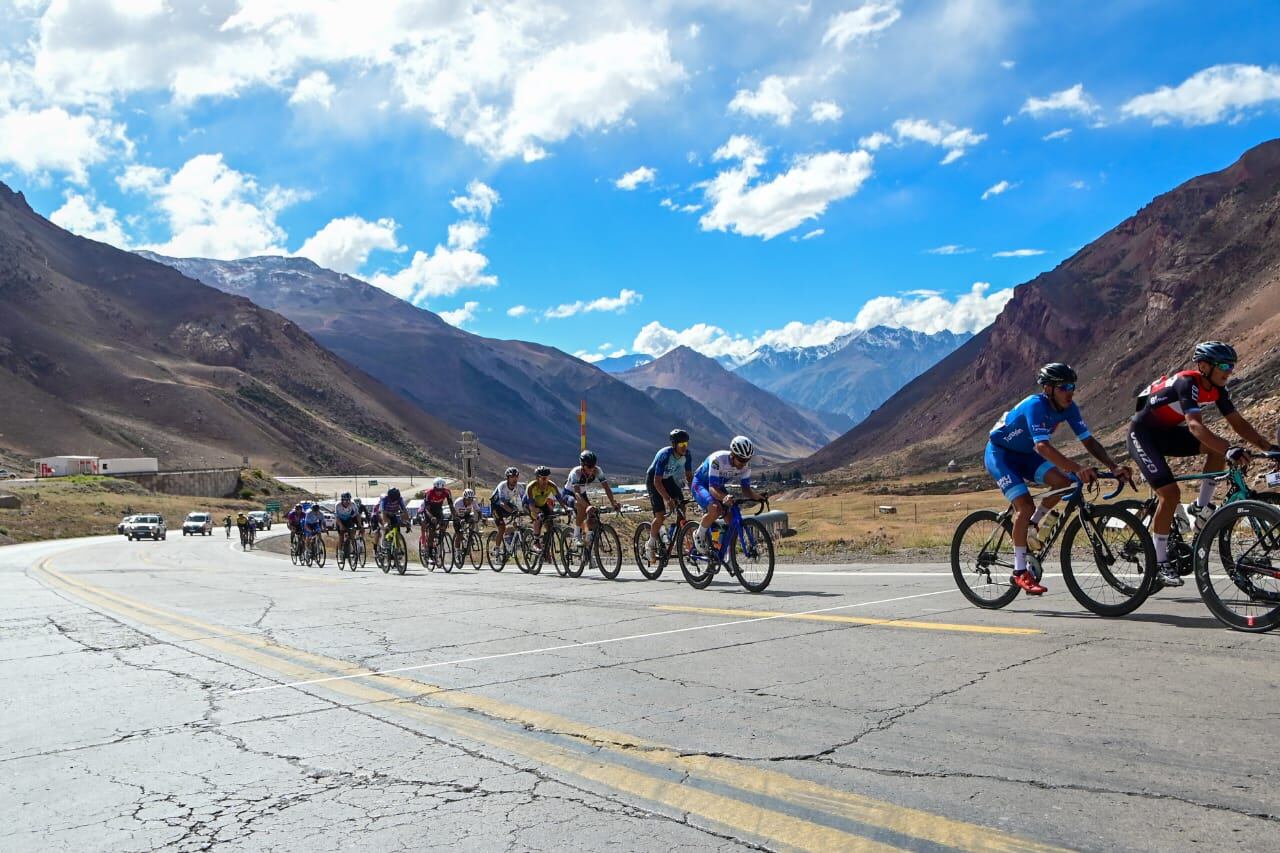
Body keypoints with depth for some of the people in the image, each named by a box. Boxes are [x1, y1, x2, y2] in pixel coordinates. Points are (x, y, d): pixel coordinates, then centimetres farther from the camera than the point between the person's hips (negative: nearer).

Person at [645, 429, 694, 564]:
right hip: (653, 480, -6)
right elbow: (657, 482, -35)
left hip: (669, 479, 6)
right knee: (661, 516, -15)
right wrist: (668, 499, -45)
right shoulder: (664, 455, -34)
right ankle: (650, 545, 5)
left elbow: (689, 476, -6)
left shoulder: (687, 455, -17)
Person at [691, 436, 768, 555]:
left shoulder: (745, 465, -18)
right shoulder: (718, 460, -36)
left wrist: (756, 495, -39)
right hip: (700, 484, -6)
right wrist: (724, 498, -61)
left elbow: (745, 488, -16)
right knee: (716, 509, -35)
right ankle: (699, 535, -8)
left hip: (719, 487, 6)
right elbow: (712, 488, -40)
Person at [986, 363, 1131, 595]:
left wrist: (1114, 467, -24)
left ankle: (1033, 525, 8)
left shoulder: (1068, 408, -10)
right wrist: (1077, 469, -52)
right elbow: (1042, 446, -44)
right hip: (999, 452, -7)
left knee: (1062, 481, -17)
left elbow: (1089, 440, -11)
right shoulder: (1036, 406, -32)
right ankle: (1020, 571, -11)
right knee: (1025, 506, -20)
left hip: (1024, 454, 7)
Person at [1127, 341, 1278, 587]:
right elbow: (1195, 425, -41)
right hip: (1142, 434, -8)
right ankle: (1160, 562, -8)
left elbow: (1238, 423, 0)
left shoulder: (1217, 389, -3)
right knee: (1170, 493, -19)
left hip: (1166, 433, 8)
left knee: (1220, 446, -12)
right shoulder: (1187, 383, -28)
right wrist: (1229, 452, -52)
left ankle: (1202, 507, 3)